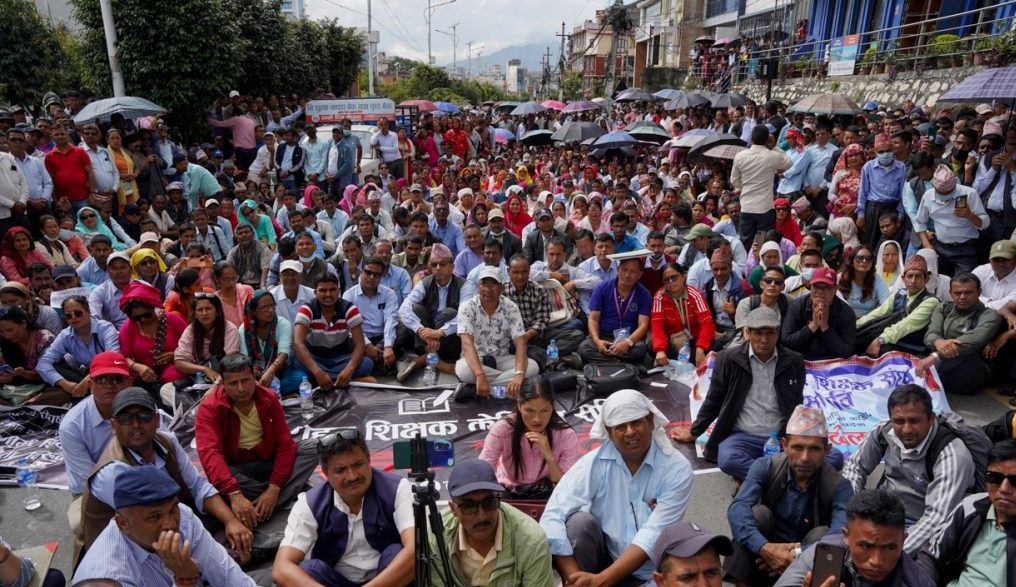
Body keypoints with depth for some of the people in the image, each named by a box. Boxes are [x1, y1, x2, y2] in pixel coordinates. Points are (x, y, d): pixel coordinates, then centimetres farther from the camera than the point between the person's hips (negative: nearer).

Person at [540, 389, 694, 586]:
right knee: (579, 522, -26)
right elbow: (552, 517, -21)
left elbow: (653, 535, -22)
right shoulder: (594, 463, -13)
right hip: (604, 557, 1)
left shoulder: (677, 468, -14)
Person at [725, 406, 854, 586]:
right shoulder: (765, 467, -14)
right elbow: (737, 509, -31)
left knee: (821, 534, -29)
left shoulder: (838, 486, -15)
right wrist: (764, 548, -47)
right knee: (758, 513, -27)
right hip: (767, 552, 1)